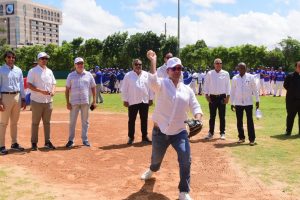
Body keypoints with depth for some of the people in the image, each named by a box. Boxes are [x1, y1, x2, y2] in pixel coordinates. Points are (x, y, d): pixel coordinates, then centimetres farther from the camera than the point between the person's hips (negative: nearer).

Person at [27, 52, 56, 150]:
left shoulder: (49, 71, 14)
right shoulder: (33, 71, -4)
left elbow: (53, 83, 17)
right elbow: (29, 85, -11)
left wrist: (53, 90, -6)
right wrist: (42, 91, -21)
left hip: (48, 101, 5)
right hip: (37, 101, -5)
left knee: (47, 122, 11)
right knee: (35, 122, 3)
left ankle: (47, 141, 19)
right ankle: (34, 142, 12)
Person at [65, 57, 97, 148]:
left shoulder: (89, 75, 7)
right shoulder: (71, 75, 4)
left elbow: (93, 88, 9)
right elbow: (67, 89, 3)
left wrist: (94, 101, 2)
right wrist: (67, 102, -4)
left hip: (85, 102, 1)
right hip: (74, 102, -1)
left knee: (85, 121, 8)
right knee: (72, 121, 2)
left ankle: (85, 139, 18)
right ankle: (71, 140, 11)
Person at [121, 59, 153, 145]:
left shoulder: (146, 75, 5)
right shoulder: (128, 75, -3)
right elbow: (124, 89, -2)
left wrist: (151, 98, 4)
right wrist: (125, 100, -6)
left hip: (144, 101, 3)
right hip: (133, 102, -2)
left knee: (144, 120, 10)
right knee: (131, 120, 4)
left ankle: (145, 136, 21)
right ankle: (131, 137, 14)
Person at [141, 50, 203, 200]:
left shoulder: (187, 90, 3)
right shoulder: (162, 84, -8)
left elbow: (196, 107, 1)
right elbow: (153, 81, -32)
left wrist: (197, 120, -18)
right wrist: (153, 61, -35)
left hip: (179, 132, 2)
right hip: (160, 131, -1)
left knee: (185, 160, -13)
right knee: (156, 158, 20)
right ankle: (152, 170, 59)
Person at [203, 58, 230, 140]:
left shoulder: (225, 74, 2)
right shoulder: (209, 73, 3)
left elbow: (228, 85, 2)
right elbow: (206, 84, 5)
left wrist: (227, 96, -4)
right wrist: (207, 95, -3)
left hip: (222, 97, 0)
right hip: (212, 97, 1)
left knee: (222, 116, 4)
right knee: (212, 116, 6)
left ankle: (222, 133, 13)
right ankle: (210, 133, 13)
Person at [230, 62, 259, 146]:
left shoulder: (250, 77, -1)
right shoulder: (235, 78, 3)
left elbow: (255, 89, 2)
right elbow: (232, 91, 7)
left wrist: (257, 100, 0)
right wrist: (232, 103, 6)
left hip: (248, 102, -2)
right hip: (238, 103, 2)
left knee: (250, 121, 0)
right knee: (239, 121, 8)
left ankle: (252, 139, 5)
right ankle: (241, 137, 20)